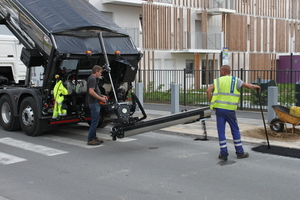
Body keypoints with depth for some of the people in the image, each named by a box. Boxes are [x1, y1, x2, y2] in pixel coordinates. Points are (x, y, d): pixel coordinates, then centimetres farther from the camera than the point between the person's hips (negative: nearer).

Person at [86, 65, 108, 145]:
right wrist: (101, 98, -18)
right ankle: (90, 140, -5)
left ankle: (94, 137, 23)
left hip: (95, 103, 11)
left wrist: (102, 96, 15)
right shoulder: (92, 79, -15)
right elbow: (91, 92, -24)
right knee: (95, 121, -8)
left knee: (95, 121, 15)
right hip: (94, 103, -11)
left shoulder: (92, 78, 18)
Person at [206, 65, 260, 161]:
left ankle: (223, 154, 6)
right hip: (230, 110, -1)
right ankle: (240, 152, 18)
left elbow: (208, 90, -10)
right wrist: (256, 86, 28)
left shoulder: (218, 81, 4)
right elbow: (248, 86, 6)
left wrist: (211, 103, 0)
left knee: (221, 131, 6)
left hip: (219, 109, 1)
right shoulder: (235, 80, 3)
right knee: (235, 130, 12)